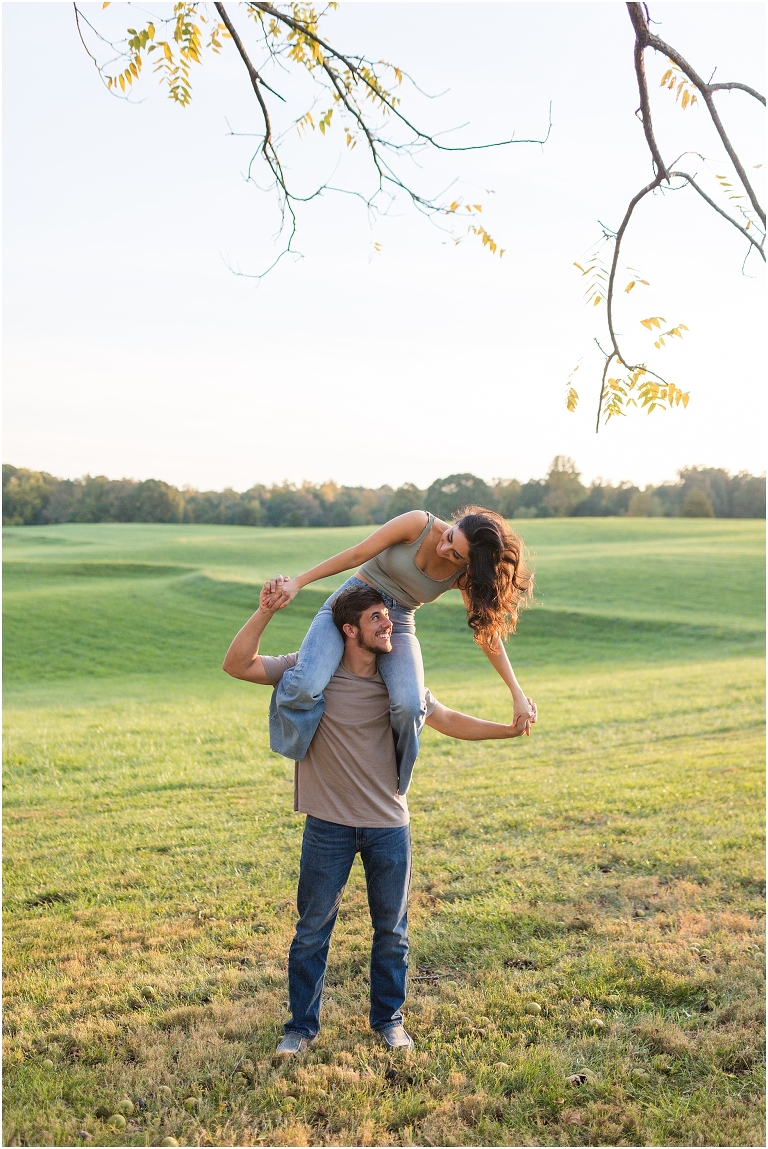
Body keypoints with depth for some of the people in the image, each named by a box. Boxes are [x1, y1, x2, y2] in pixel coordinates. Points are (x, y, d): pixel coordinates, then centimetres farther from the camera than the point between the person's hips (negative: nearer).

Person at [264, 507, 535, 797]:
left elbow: (487, 630, -1)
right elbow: (355, 556, -12)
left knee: (410, 706, -29)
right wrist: (297, 583, -15)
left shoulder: (466, 576, -8)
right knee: (305, 686, -30)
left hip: (398, 624, 2)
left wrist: (518, 694, -4)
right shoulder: (419, 524, -16)